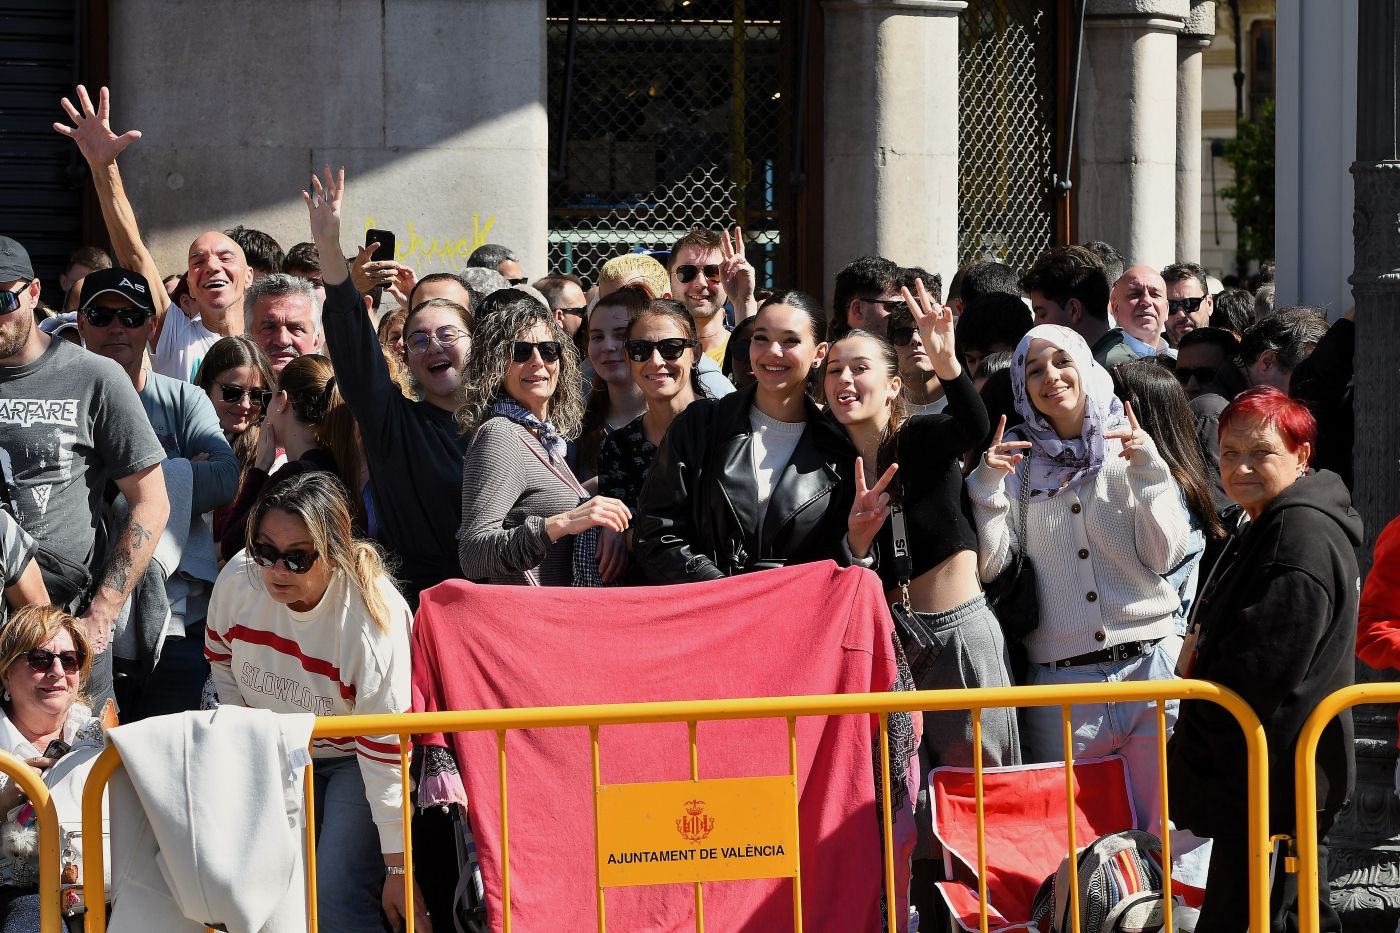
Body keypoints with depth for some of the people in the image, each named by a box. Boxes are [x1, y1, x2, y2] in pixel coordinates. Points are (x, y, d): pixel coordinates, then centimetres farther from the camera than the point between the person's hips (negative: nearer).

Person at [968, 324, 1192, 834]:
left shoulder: (1130, 448, 5)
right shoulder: (1015, 459, 8)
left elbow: (1166, 556, -3)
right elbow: (988, 567, 1)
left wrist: (1148, 472, -13)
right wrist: (987, 486, -10)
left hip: (1150, 660, -1)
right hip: (1059, 676, 1)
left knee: (1162, 831, 1)